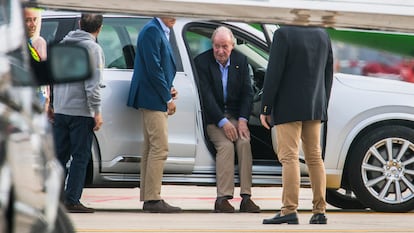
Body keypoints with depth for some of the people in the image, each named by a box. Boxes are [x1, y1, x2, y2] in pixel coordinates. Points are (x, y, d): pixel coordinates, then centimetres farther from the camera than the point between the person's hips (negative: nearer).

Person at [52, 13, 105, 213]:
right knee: (80, 157, -3)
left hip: (60, 109, 7)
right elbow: (92, 84, -15)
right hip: (81, 111, -7)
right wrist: (97, 112, -12)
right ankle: (72, 200, -6)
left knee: (60, 154, 10)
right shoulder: (92, 48, -9)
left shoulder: (63, 44, 13)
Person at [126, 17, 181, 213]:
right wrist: (168, 98, -15)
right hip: (153, 100, -11)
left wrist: (169, 89, 8)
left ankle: (147, 197, 14)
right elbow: (153, 68, -19)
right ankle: (153, 199, -14)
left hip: (156, 101, 11)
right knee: (160, 148, -12)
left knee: (151, 149, 11)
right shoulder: (152, 31, -13)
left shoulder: (161, 32, 18)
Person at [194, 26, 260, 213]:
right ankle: (222, 198, -33)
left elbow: (247, 92, 4)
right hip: (213, 117, -3)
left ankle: (246, 197, -27)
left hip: (236, 115, 3)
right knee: (225, 145, -28)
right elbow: (206, 95, -13)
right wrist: (223, 122, -21)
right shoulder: (202, 61, -7)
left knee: (244, 143, -24)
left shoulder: (241, 61, 5)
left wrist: (242, 120, -10)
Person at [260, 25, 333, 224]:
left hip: (289, 107, -6)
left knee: (289, 157, -7)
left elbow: (274, 73, -14)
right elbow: (329, 73, 12)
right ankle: (319, 211, 7)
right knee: (314, 157, 9)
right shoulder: (323, 35, 7)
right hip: (315, 108, 6)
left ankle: (289, 210, -13)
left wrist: (265, 108, -7)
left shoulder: (283, 34, -13)